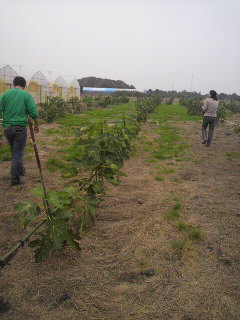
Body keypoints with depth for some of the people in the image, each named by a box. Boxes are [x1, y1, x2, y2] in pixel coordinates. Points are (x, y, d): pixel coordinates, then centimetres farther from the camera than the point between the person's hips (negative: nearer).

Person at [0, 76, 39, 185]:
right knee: (18, 153, 3)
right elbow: (34, 113, -9)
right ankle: (15, 179, 6)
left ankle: (20, 171, 37)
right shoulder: (26, 95, -4)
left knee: (14, 151, 22)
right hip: (20, 128, -3)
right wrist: (36, 125, 5)